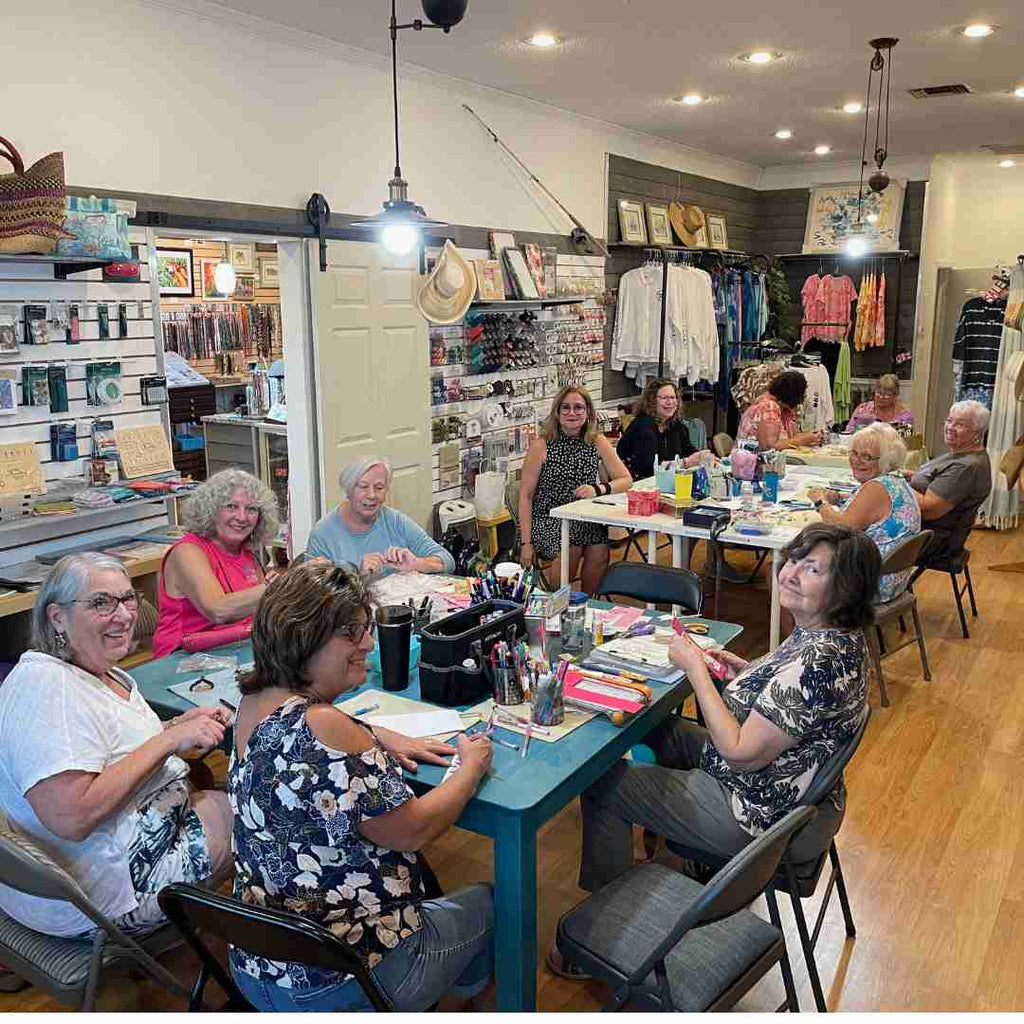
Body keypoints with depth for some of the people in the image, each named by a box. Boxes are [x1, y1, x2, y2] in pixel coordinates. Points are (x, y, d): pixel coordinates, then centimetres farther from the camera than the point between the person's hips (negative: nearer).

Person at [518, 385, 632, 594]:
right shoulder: (541, 445, -4)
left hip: (586, 520, 3)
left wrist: (598, 489, -17)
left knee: (599, 550, -26)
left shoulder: (598, 442, 6)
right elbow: (526, 495, -4)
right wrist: (526, 542, -11)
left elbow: (626, 480, 4)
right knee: (571, 548, -30)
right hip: (547, 520, -3)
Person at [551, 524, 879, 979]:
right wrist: (748, 673, 0)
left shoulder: (819, 660, -32)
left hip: (764, 818, -10)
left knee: (602, 783, 0)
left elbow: (742, 753, -28)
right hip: (797, 798, 10)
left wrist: (695, 668, -21)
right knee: (655, 729, 25)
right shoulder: (831, 633, -2)